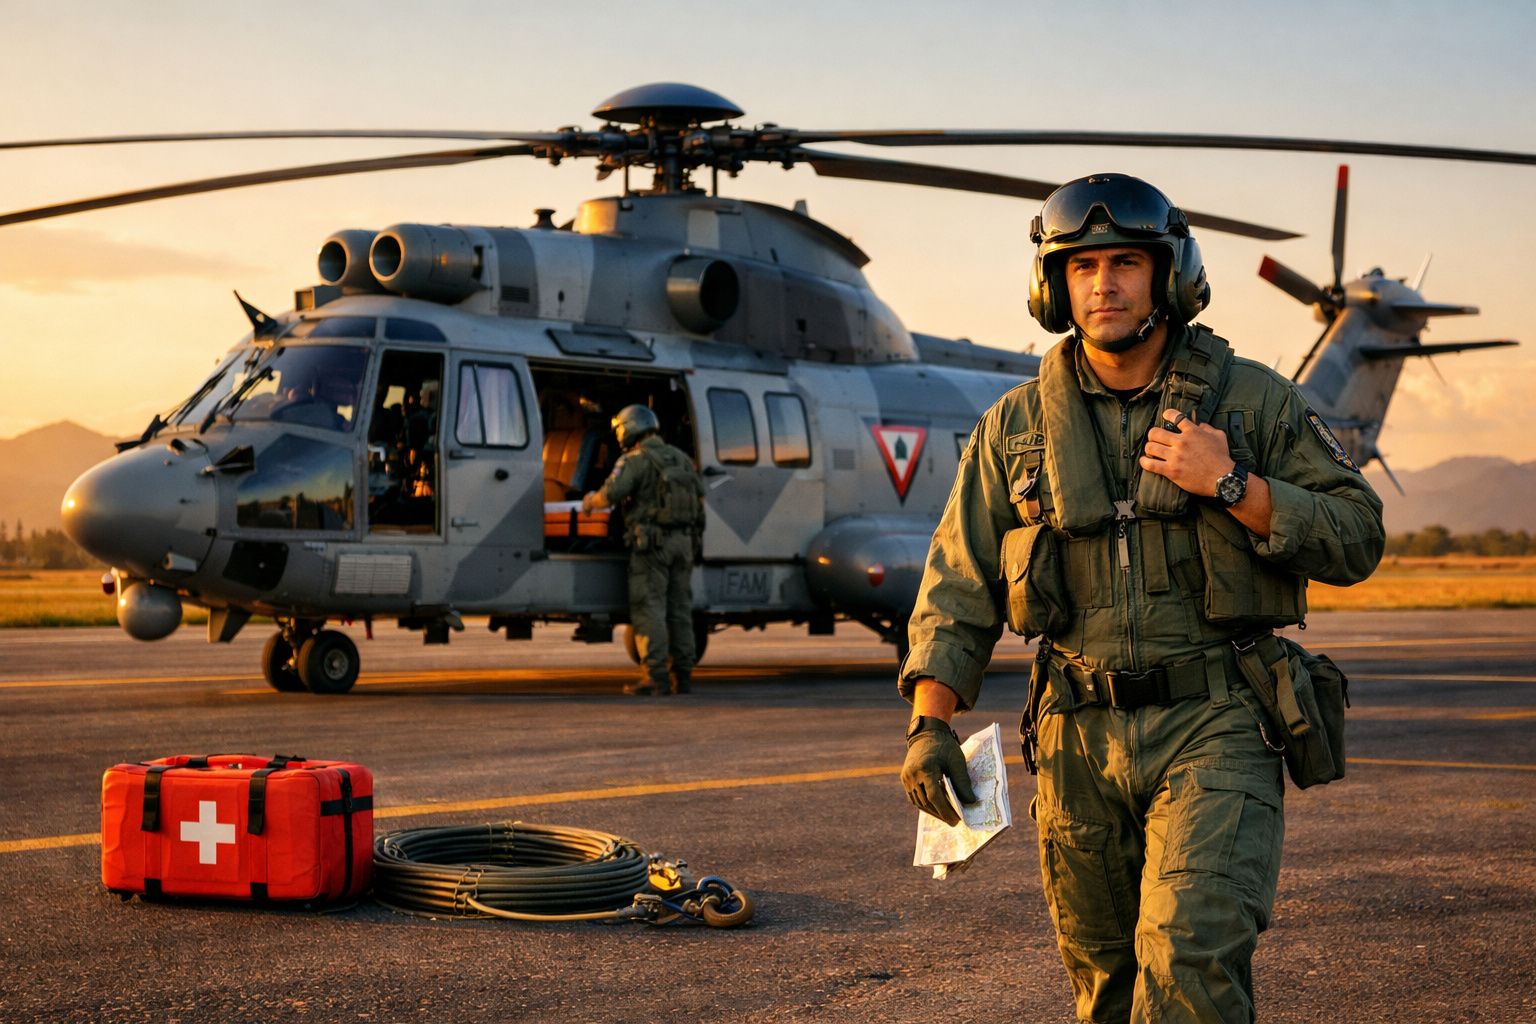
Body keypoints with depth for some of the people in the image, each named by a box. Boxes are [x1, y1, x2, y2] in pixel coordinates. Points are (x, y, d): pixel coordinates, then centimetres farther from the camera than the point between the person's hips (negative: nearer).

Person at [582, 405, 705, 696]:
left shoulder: (635, 460, -6)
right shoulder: (681, 459, 16)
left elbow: (609, 495, -17)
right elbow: (700, 499, 18)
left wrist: (589, 502, 2)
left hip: (651, 542, -7)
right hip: (683, 541, 7)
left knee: (648, 609, -4)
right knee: (679, 609, 10)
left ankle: (656, 677, -9)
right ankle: (682, 675, 10)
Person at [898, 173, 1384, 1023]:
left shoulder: (1252, 401, 3)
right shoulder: (1016, 426, 8)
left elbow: (1356, 539, 0)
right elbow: (959, 585, 6)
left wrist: (1231, 487, -14)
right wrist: (930, 722, -6)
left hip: (1213, 728, -3)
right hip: (1079, 738, 3)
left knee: (1192, 955, -19)